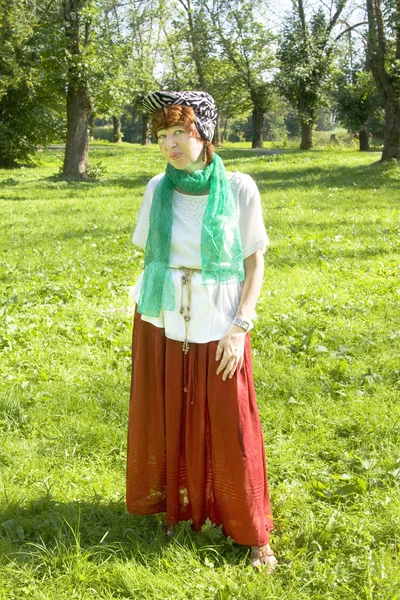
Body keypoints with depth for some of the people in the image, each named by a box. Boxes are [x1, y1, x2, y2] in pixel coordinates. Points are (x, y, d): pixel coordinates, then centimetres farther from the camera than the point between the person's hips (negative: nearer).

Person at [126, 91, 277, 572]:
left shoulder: (239, 189, -8)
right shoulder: (158, 188, -1)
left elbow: (256, 262, -3)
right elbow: (149, 256, 9)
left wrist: (241, 325, -11)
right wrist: (144, 308, 8)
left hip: (218, 328, -2)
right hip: (162, 324, 3)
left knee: (230, 432, 3)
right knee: (165, 424, 11)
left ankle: (253, 533, 18)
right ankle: (175, 509, 31)